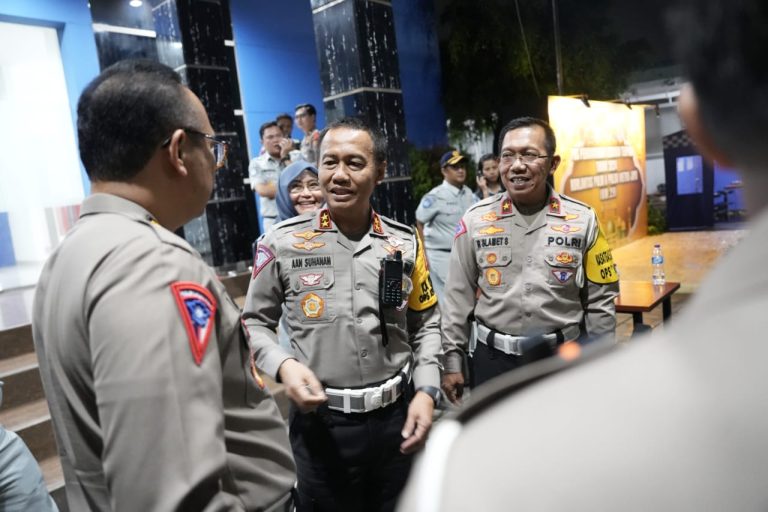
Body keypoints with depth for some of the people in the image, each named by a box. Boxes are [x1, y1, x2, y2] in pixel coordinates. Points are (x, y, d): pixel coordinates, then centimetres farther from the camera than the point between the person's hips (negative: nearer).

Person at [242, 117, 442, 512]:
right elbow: (255, 322, 2)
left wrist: (426, 390, -2)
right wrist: (283, 366, -15)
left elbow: (426, 322, 8)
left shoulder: (405, 243, 0)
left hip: (398, 415, 3)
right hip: (321, 420, -2)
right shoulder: (282, 243, -7)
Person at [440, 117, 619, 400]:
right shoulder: (475, 220, -5)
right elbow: (458, 297, 0)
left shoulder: (582, 219, -5)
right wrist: (453, 360, 0)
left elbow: (600, 300, 1)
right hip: (493, 359, 0)